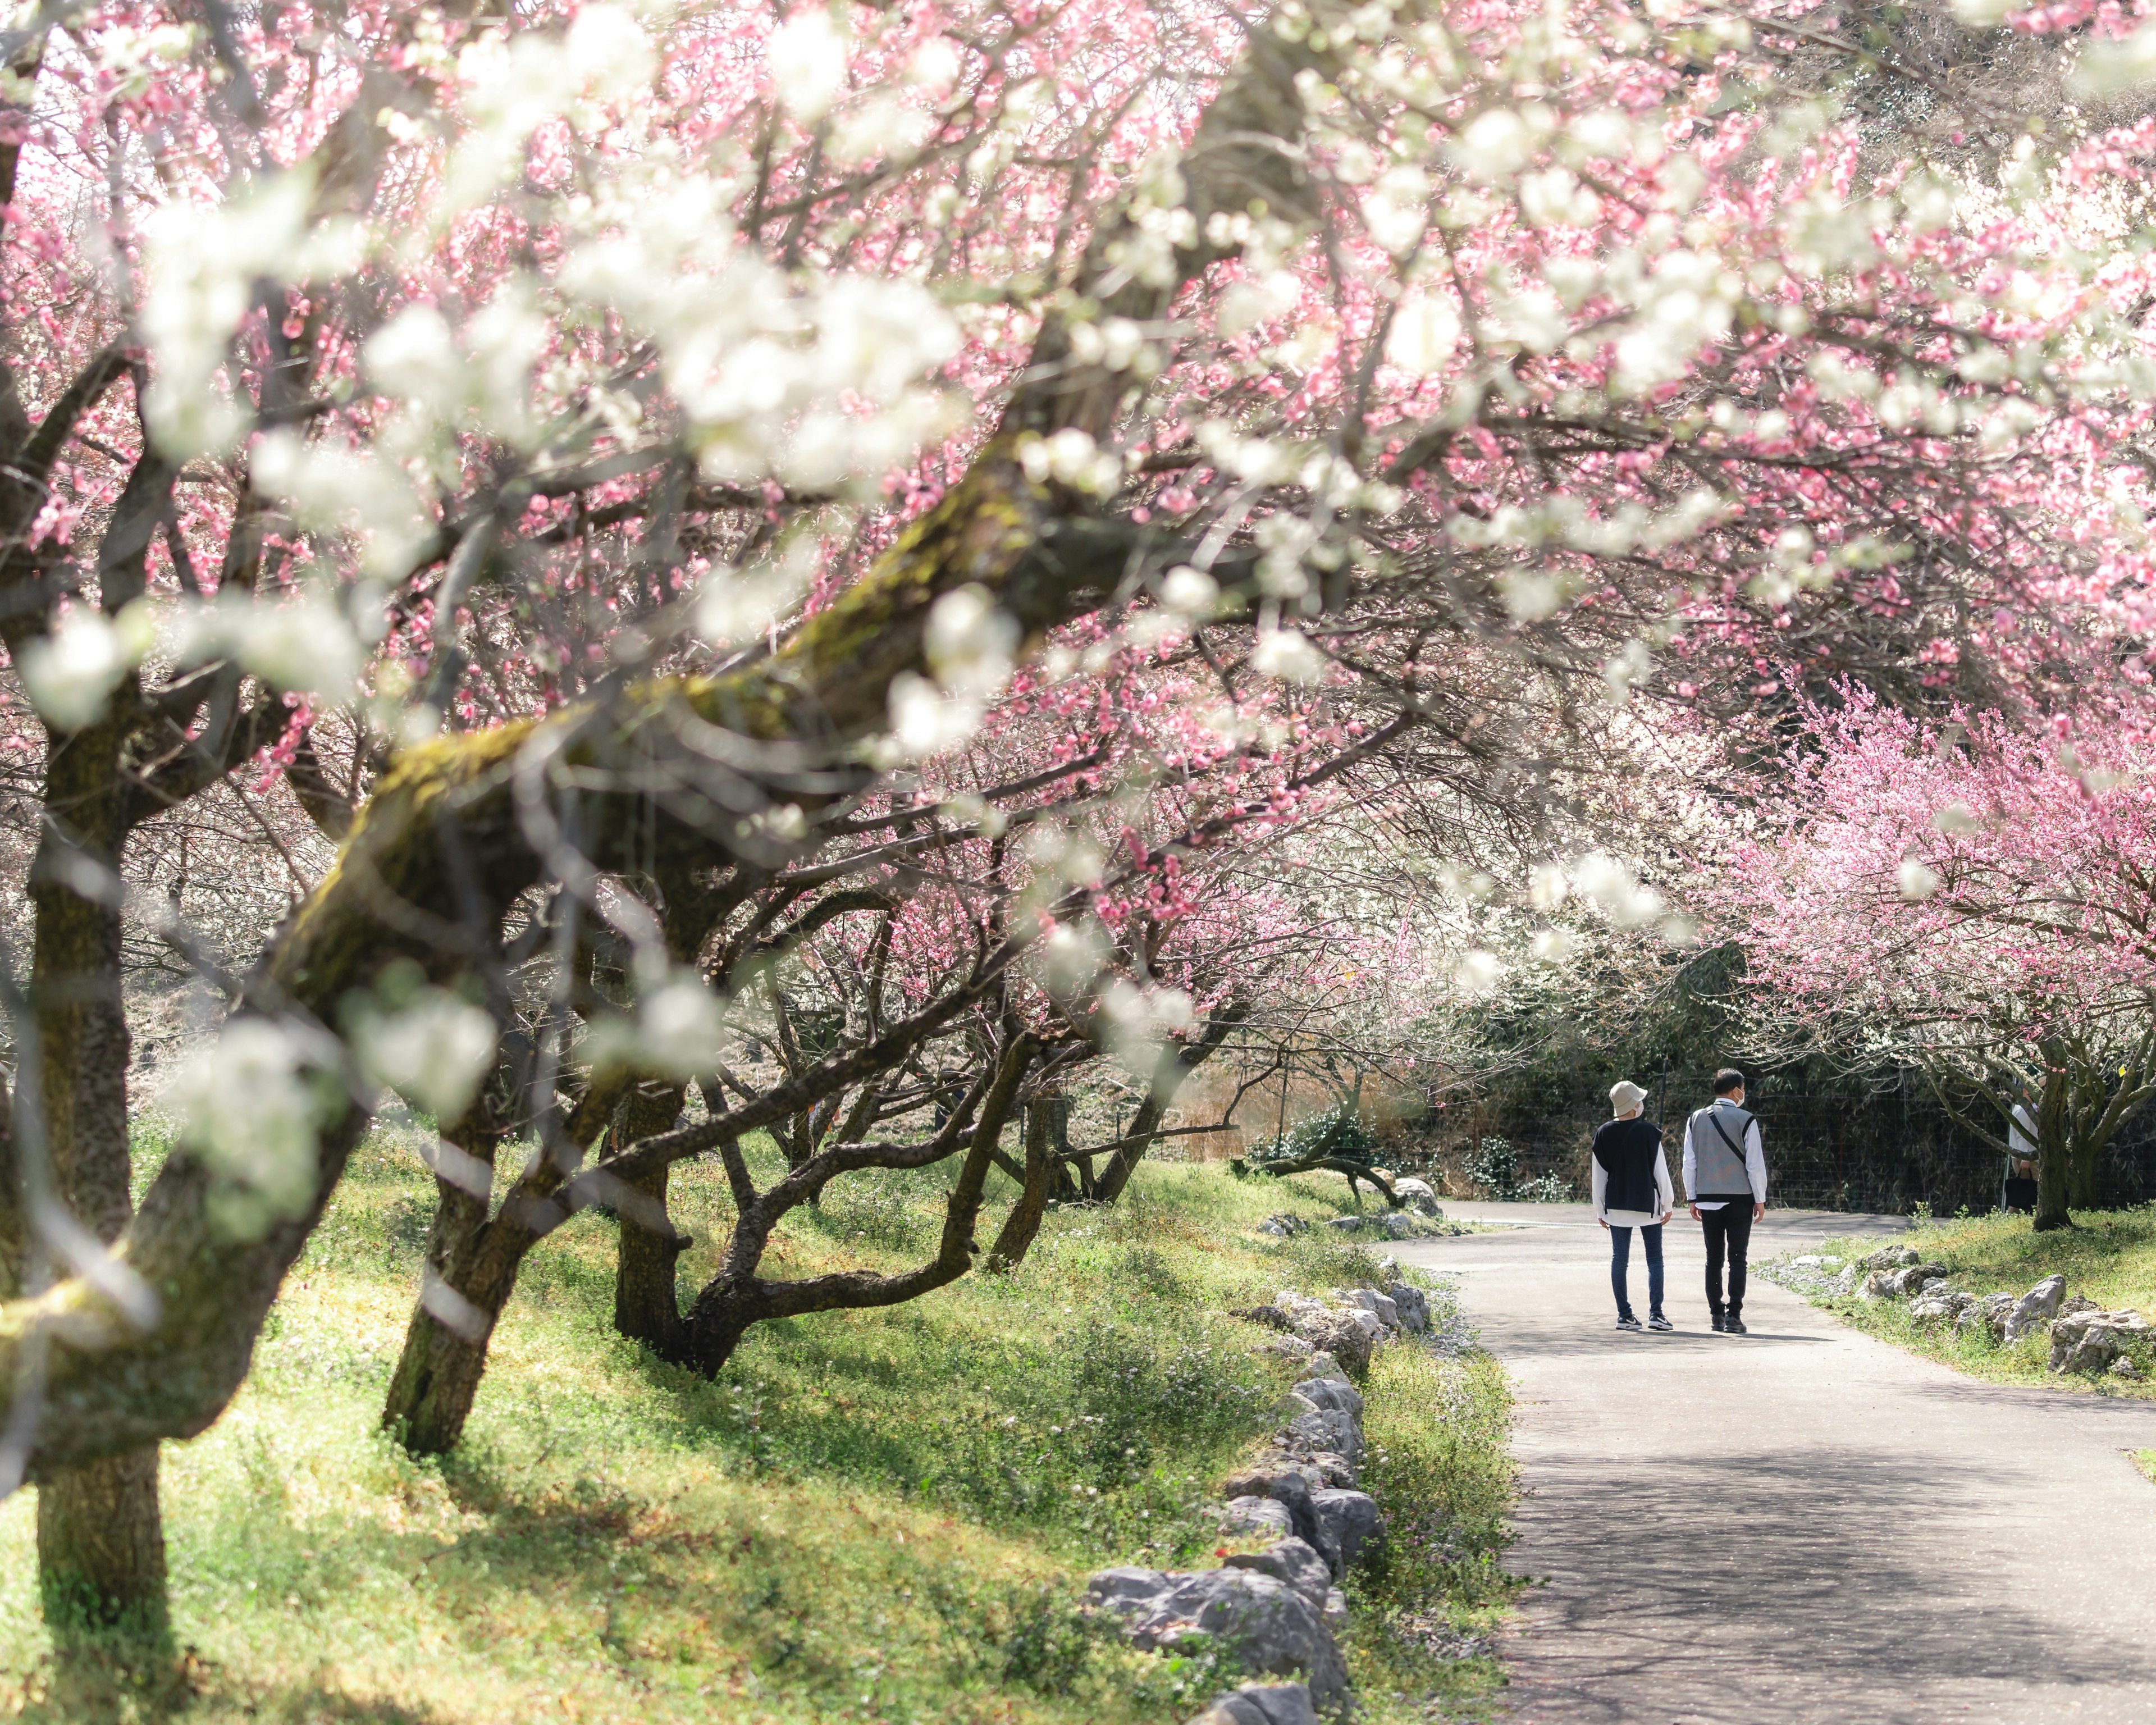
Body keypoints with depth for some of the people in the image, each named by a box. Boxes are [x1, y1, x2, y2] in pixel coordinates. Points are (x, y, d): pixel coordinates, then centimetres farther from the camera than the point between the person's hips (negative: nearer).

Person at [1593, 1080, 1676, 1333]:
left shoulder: (1604, 1134, 1)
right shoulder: (1649, 1132, -10)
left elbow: (1599, 1175, 4)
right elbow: (1661, 1171, -6)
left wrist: (1600, 1210, 11)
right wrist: (1668, 1204, 3)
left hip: (1616, 1206, 3)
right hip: (1647, 1205, -3)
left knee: (1619, 1259, 7)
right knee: (1654, 1258, 4)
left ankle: (1624, 1315, 5)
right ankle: (1655, 1314, -4)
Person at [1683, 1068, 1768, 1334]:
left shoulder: (1696, 1120, 6)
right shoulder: (1745, 1120, -7)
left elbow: (1689, 1163, 7)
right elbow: (1755, 1164, -7)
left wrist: (1693, 1198, 12)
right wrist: (1760, 1200, 1)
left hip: (1707, 1200, 4)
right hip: (1739, 1199, -4)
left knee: (1714, 1259, 9)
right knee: (1737, 1258, -1)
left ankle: (1717, 1315, 11)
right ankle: (1734, 1316, -7)